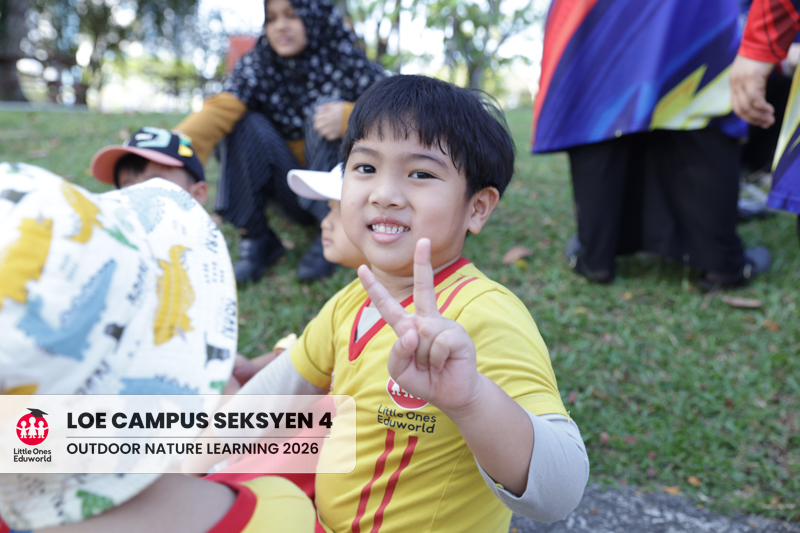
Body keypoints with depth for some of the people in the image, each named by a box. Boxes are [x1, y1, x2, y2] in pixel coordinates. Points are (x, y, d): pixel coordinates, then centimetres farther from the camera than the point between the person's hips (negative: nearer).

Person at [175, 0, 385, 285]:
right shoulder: (257, 66, -3)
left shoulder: (348, 63, -7)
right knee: (244, 122, -18)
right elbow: (220, 110, -22)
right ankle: (257, 240, -12)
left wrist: (351, 116, -36)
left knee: (324, 111, -25)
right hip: (295, 194, 2)